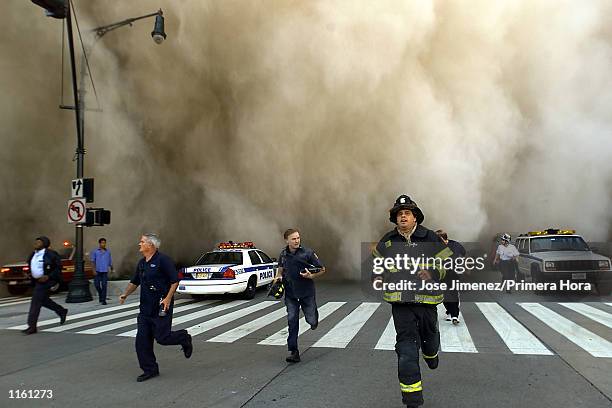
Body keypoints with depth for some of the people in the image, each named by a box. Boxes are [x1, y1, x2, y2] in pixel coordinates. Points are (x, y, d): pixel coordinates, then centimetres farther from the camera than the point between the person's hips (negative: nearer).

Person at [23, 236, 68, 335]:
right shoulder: (33, 255, 7)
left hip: (46, 280, -9)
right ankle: (62, 311, 37)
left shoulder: (50, 254, -15)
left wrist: (48, 276, -22)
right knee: (43, 300, 18)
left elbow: (59, 267, -14)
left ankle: (32, 326, -5)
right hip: (38, 281, 9)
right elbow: (31, 266, 22)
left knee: (36, 301, -11)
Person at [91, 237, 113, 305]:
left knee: (104, 285, -3)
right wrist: (94, 270, -10)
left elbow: (110, 261, 14)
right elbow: (93, 261, -1)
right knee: (97, 284, 1)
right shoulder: (95, 251, 2)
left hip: (105, 271, 1)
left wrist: (112, 269, 18)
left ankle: (103, 300, 1)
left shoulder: (108, 251, 8)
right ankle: (100, 294, 29)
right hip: (97, 271, -1)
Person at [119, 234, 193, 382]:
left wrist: (168, 298, -22)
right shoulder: (141, 263, 13)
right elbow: (135, 282, 25)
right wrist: (125, 294, 13)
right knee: (142, 340, 5)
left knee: (162, 337, -5)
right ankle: (149, 369, 18)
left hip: (161, 308, -8)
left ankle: (184, 338, 23)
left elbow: (175, 280, -15)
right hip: (145, 308, 8)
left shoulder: (163, 260, -13)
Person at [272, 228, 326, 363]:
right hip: (291, 294, 3)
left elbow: (322, 270, -5)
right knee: (292, 321, -2)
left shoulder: (307, 253, -11)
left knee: (311, 321, 3)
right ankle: (293, 352, 5)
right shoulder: (283, 255, 2)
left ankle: (314, 317, 41)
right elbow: (280, 268, 21)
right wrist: (278, 277, 0)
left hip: (307, 292, -2)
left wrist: (311, 276, -22)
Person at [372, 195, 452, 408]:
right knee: (406, 344, -4)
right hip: (400, 299, 0)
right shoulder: (387, 241, 4)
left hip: (426, 297, 0)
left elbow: (447, 264, 3)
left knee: (429, 334, 20)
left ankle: (431, 353, 60)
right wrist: (377, 277, 2)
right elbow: (378, 262, 20)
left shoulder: (431, 238, -2)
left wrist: (432, 274, -14)